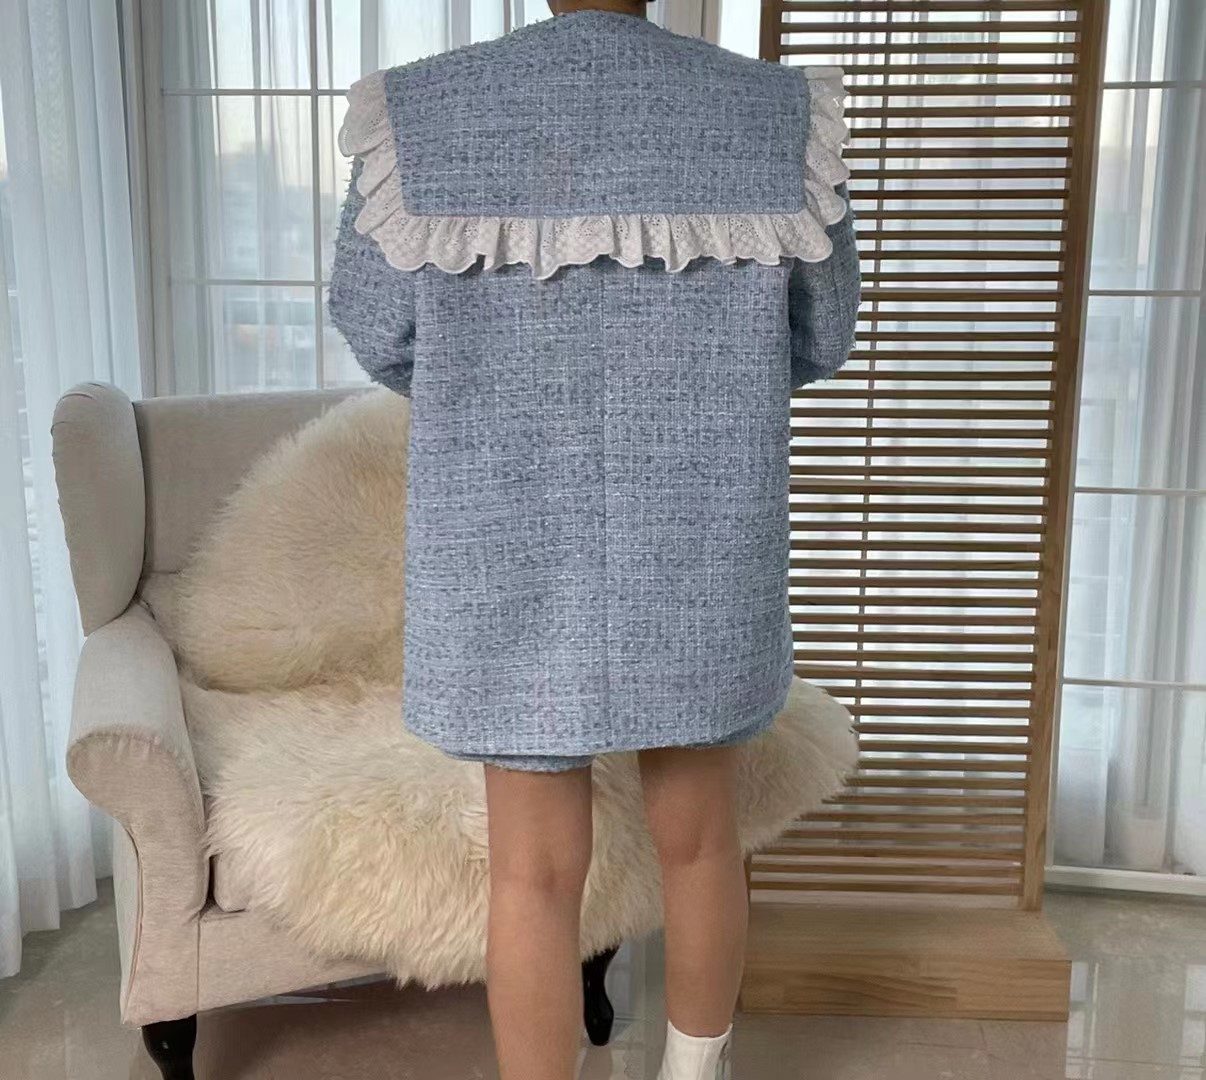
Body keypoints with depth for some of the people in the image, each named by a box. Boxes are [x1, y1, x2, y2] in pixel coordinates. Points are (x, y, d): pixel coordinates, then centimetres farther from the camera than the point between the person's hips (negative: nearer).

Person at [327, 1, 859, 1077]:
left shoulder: (420, 115, -9)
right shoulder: (778, 114, -7)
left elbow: (379, 331, 1)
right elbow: (814, 340, 3)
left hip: (513, 558, 0)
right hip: (697, 553, 1)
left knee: (536, 870, 12)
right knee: (699, 834, 21)